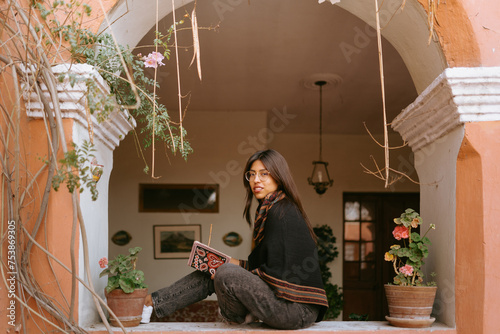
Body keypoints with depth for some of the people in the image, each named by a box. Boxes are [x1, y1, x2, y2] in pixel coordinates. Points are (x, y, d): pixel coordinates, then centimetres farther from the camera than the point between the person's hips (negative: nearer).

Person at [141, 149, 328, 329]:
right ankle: (152, 302, 16)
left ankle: (238, 317, 6)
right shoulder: (268, 210, 16)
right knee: (209, 274, 9)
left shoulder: (283, 213, -15)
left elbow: (276, 273, -19)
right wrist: (235, 263, 11)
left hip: (298, 309, -10)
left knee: (226, 274, -24)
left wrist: (229, 270, -9)